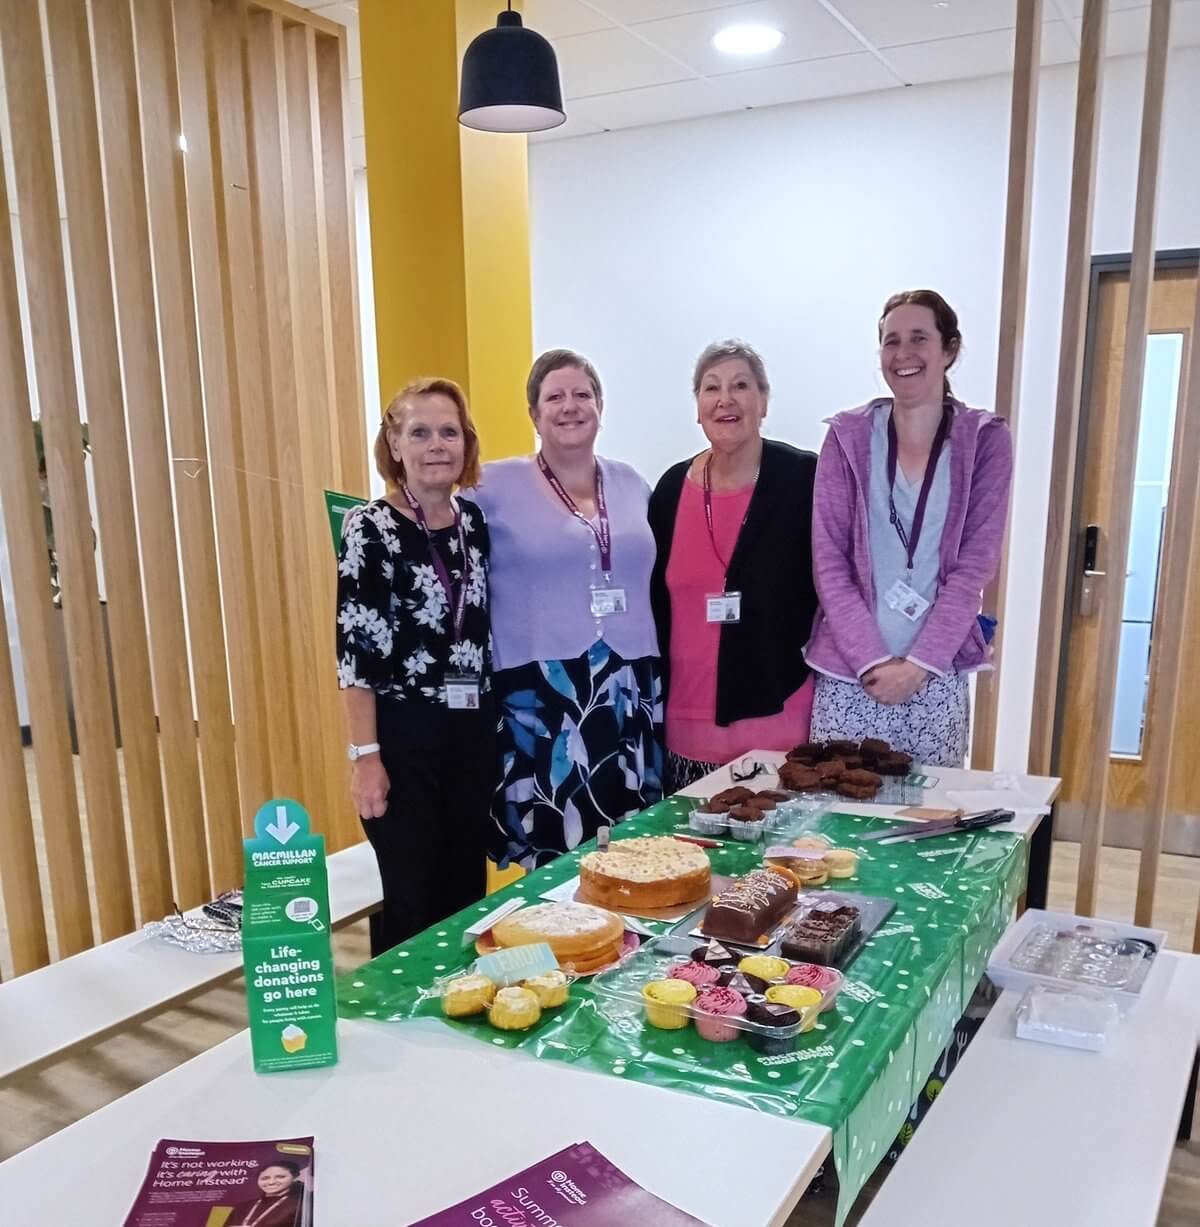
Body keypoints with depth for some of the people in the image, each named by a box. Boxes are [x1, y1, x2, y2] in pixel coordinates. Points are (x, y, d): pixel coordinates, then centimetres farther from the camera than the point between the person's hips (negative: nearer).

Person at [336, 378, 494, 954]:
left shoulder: (476, 519, 6)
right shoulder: (370, 528, -9)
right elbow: (355, 648, -12)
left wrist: (503, 721, 11)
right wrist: (365, 753, -16)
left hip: (474, 730, 5)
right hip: (404, 733, -5)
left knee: (468, 890, 15)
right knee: (412, 899, 3)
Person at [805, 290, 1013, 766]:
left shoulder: (985, 440, 2)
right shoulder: (848, 436, 3)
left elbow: (975, 563, -3)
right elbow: (828, 558, -2)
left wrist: (919, 663, -11)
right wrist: (871, 660, -10)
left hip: (937, 676, 0)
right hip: (847, 672, 1)